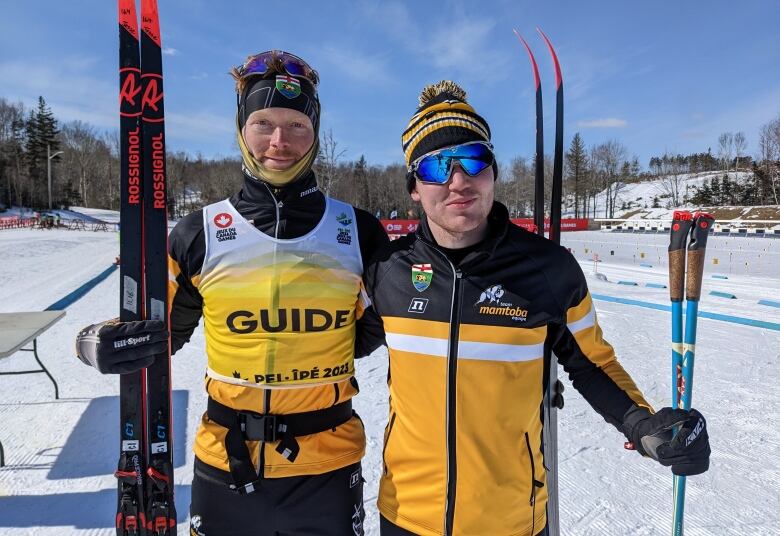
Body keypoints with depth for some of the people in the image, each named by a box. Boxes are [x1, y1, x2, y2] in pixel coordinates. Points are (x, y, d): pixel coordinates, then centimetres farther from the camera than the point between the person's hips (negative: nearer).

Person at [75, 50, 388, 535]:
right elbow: (159, 327, 5)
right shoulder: (202, 233, -5)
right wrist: (104, 345, -12)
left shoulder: (358, 232, -5)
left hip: (328, 466, 0)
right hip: (226, 466, 1)